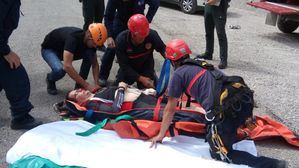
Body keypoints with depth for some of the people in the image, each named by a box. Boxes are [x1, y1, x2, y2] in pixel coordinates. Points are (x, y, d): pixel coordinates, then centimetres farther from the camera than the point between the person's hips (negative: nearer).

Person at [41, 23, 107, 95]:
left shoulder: (90, 42, -19)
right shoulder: (72, 37, -40)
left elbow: (95, 64, -9)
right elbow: (67, 66, -48)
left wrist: (96, 84, -24)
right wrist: (86, 85, -45)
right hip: (49, 49, -5)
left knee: (90, 54, -21)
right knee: (60, 70, -36)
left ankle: (79, 85, -6)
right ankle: (50, 80, 0)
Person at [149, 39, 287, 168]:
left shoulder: (178, 74, 10)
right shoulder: (199, 64, 30)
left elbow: (170, 110, 17)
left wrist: (161, 135, 30)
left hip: (226, 108, -8)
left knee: (221, 154, 7)